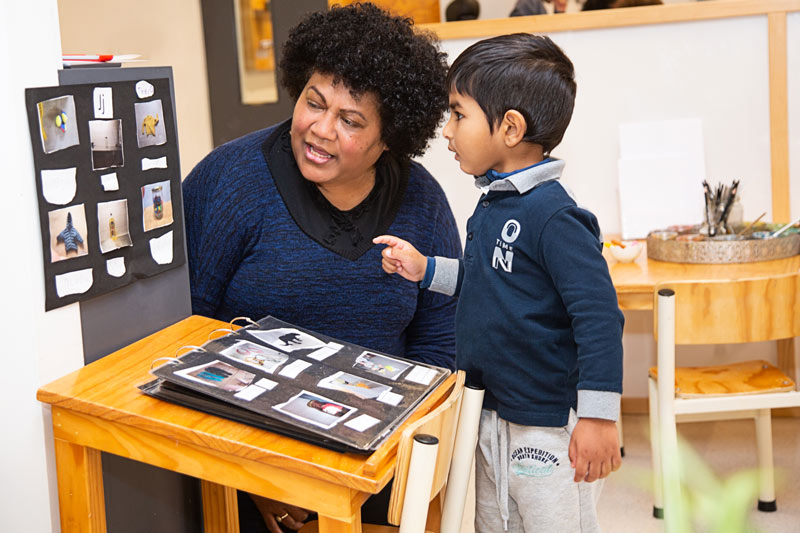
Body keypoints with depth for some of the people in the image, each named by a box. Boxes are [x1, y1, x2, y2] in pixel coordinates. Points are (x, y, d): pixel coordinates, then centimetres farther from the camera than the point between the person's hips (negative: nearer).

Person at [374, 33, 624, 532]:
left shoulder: (554, 216, -23)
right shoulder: (494, 202, 5)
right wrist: (426, 270, 8)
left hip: (547, 433, -9)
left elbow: (599, 315, -24)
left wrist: (599, 417, -23)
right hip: (490, 419, 9)